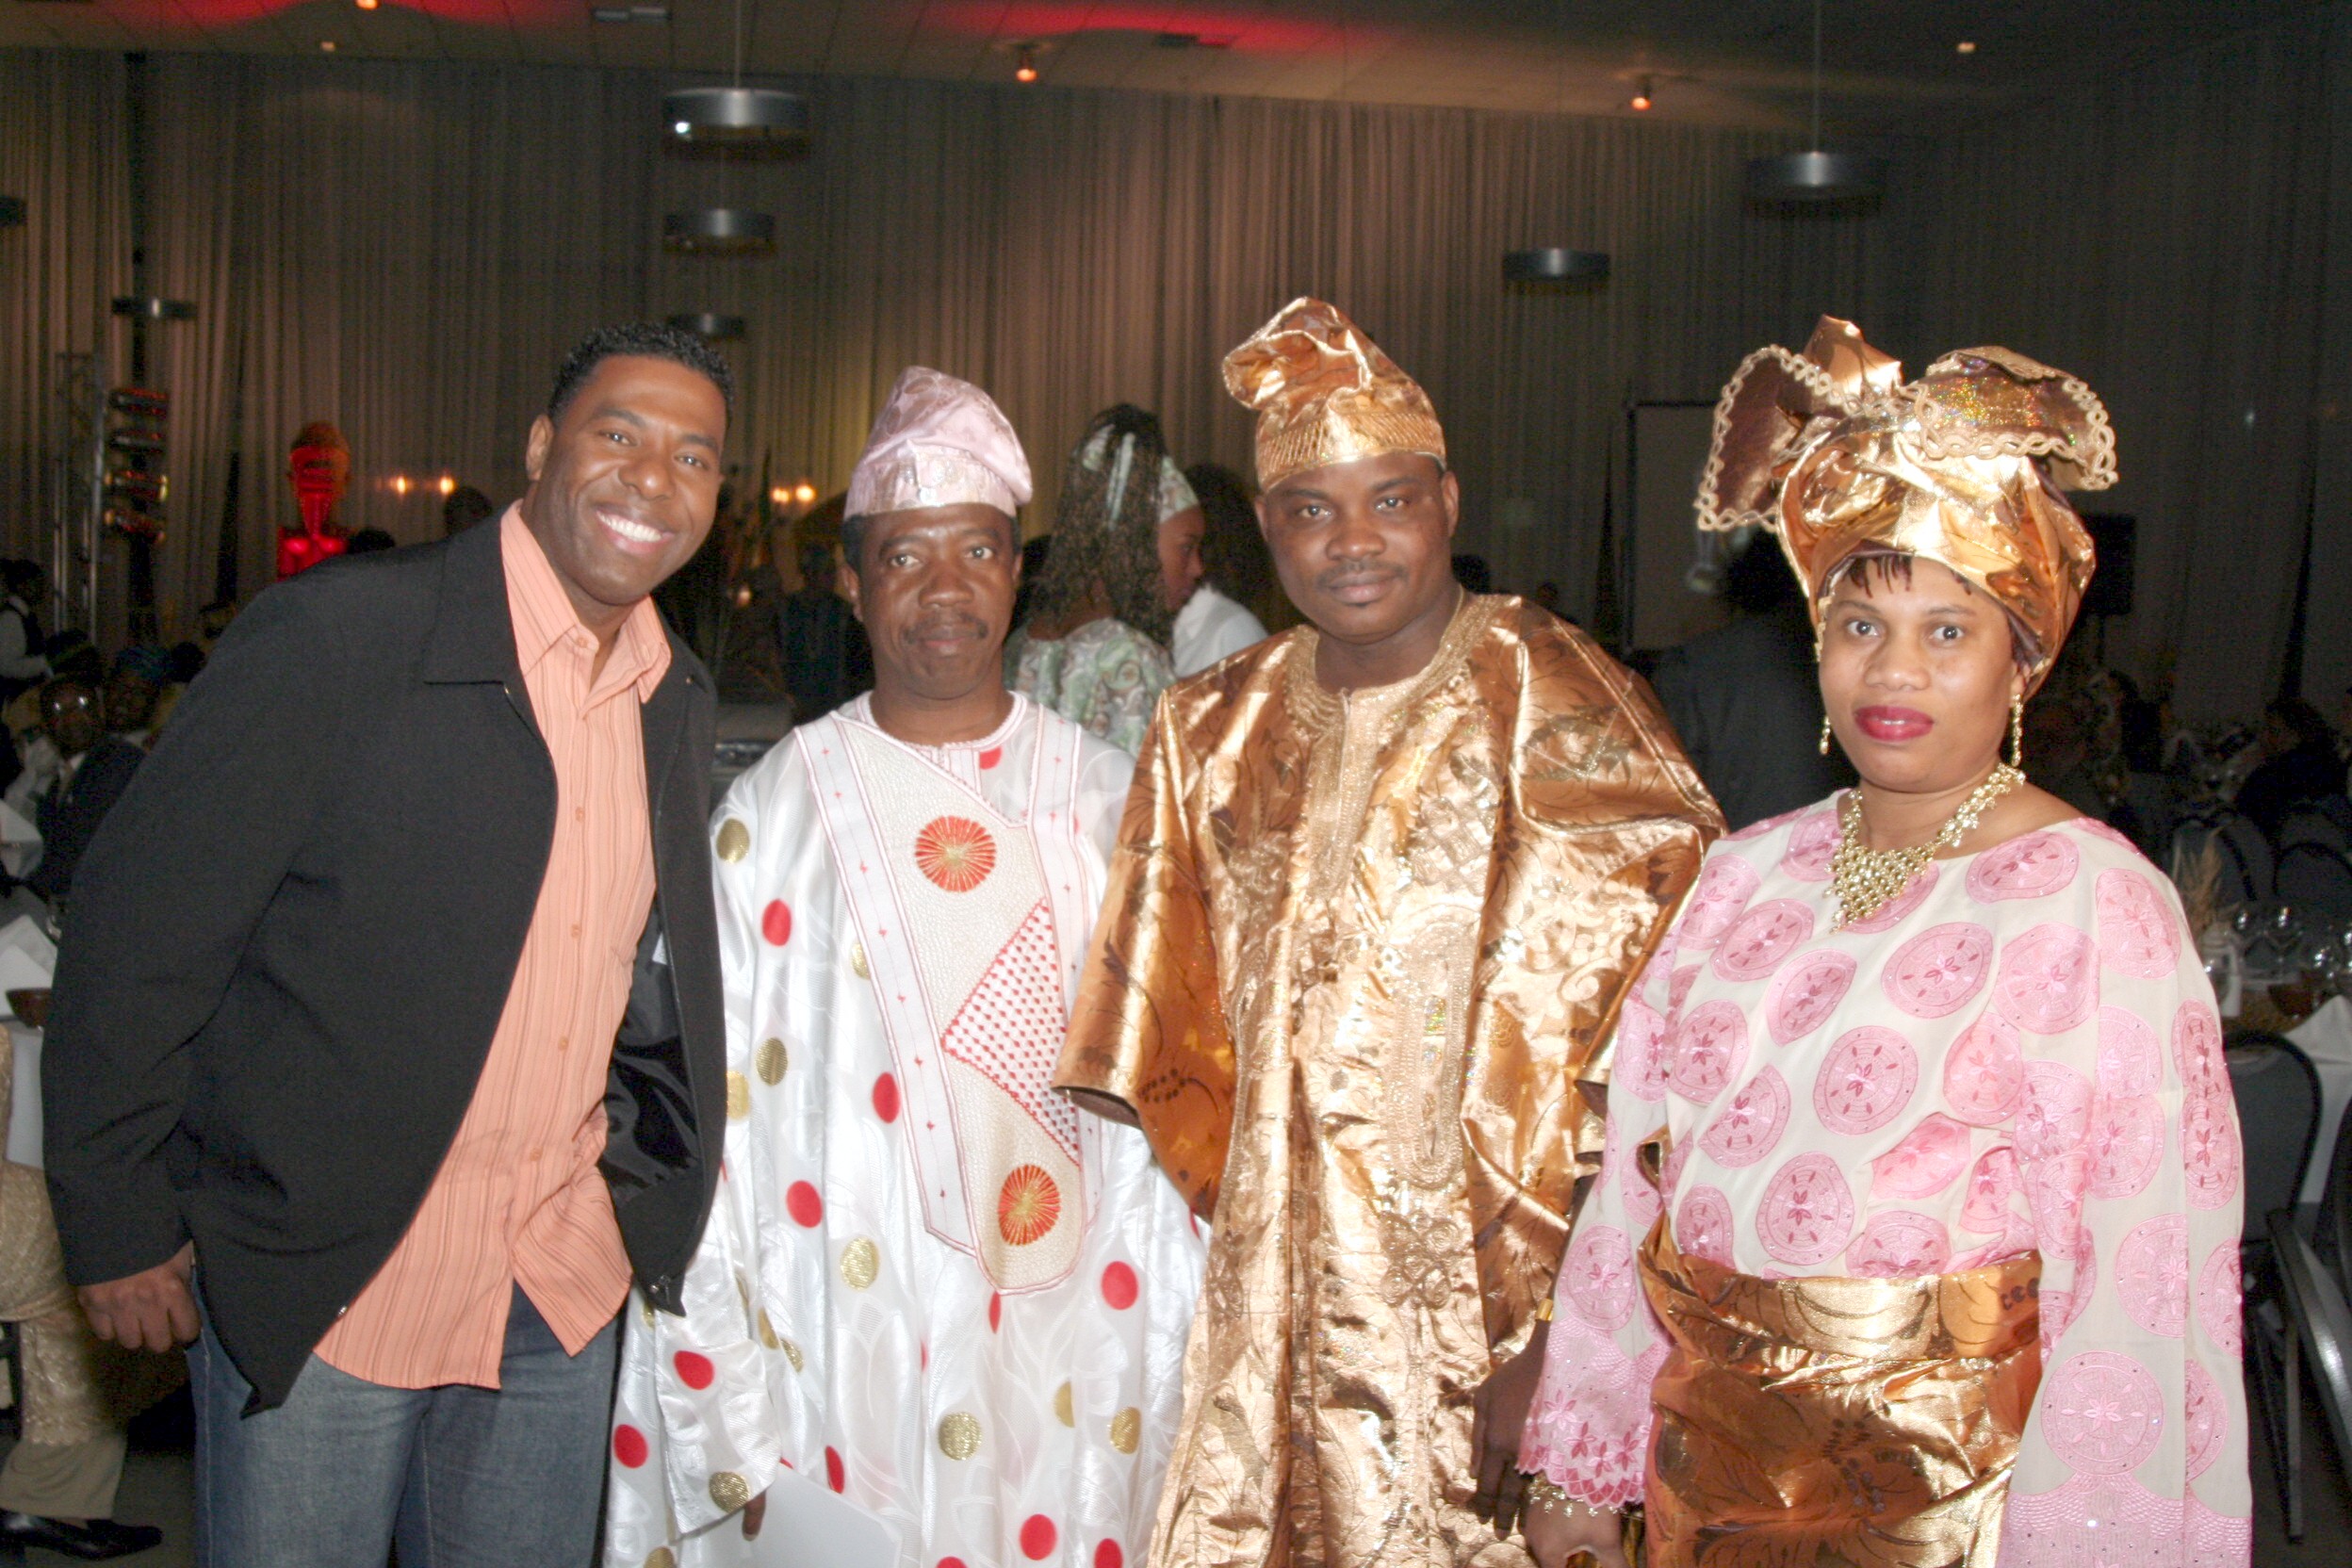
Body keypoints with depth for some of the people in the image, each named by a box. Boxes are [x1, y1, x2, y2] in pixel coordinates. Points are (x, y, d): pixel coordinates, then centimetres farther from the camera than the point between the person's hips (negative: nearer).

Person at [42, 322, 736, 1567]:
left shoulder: (678, 698, 6)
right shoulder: (336, 635, -14)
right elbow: (138, 928, -12)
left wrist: (653, 1201, 9)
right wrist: (119, 1224, -10)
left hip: (565, 1288, 5)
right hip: (322, 1288, -5)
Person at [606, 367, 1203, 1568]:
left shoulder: (1109, 798, 4)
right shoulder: (776, 811, -1)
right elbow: (708, 1113, -2)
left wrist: (1182, 1355, 1)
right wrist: (732, 1417, -5)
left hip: (1077, 1361, 2)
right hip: (846, 1356, -1)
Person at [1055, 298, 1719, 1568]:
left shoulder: (1556, 712, -10)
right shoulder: (1210, 734, 7)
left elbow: (1607, 1045, -14)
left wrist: (1532, 1334, -18)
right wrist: (1241, 1232, 5)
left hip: (1487, 1313, -4)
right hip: (1266, 1324, 4)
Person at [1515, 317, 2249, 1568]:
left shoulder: (2099, 904, -12)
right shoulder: (1748, 877, 3)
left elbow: (2132, 1267, -14)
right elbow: (1640, 1172, 5)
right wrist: (1582, 1464, 7)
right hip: (1712, 1451, 5)